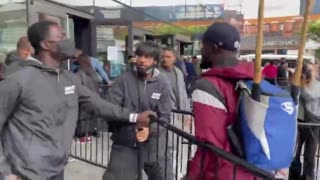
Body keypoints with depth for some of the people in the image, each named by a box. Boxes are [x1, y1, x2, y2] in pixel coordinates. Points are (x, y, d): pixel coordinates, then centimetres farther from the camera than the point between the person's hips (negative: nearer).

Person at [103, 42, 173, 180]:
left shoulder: (162, 85, -2)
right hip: (125, 145, -1)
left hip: (153, 145, 2)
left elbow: (165, 117, -5)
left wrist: (150, 128, -23)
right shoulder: (124, 80, -7)